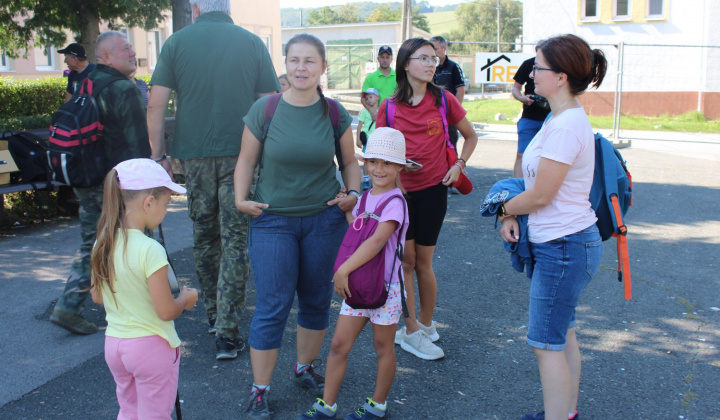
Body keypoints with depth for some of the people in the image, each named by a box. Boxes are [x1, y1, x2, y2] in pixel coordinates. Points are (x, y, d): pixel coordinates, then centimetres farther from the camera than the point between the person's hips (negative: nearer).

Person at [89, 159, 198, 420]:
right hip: (151, 346, -6)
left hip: (114, 343, 6)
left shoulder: (103, 245, -3)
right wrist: (185, 300, -2)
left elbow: (98, 297, 8)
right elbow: (166, 311, -21)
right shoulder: (150, 250, -25)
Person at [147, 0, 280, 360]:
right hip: (241, 153, -1)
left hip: (194, 154, 1)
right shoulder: (252, 43, 3)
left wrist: (159, 155, 4)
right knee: (236, 240, 2)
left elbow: (156, 105, -3)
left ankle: (213, 314, 31)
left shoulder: (177, 42, 3)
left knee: (204, 235, 17)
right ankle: (227, 333, 0)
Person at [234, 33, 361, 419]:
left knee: (317, 300, 13)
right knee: (272, 307, -2)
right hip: (273, 220, -2)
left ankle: (305, 368, 36)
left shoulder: (335, 114, -1)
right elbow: (246, 159, 2)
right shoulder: (264, 109, -7)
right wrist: (240, 199, -9)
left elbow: (350, 161, 10)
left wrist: (353, 193, -5)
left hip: (325, 218, 2)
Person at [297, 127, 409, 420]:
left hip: (384, 287, -7)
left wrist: (343, 270, -31)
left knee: (383, 347, 11)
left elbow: (376, 241, -29)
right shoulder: (364, 199, 7)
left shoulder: (395, 203, -16)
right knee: (339, 344, 7)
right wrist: (344, 275, 5)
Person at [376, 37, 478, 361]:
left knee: (422, 262, 7)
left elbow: (470, 136, 12)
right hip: (399, 191, 1)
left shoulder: (443, 100, -2)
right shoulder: (390, 107, -1)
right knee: (406, 260, 2)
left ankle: (425, 324, 27)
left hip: (432, 190, 0)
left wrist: (458, 165, -1)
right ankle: (412, 331, 13)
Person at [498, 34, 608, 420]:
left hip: (563, 246, -10)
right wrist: (512, 214, 0)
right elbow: (538, 184, 14)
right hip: (566, 242, 10)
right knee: (562, 334, 20)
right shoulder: (563, 119, 10)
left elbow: (541, 194, -20)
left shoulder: (565, 126, -22)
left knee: (547, 343, -1)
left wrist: (504, 209, -3)